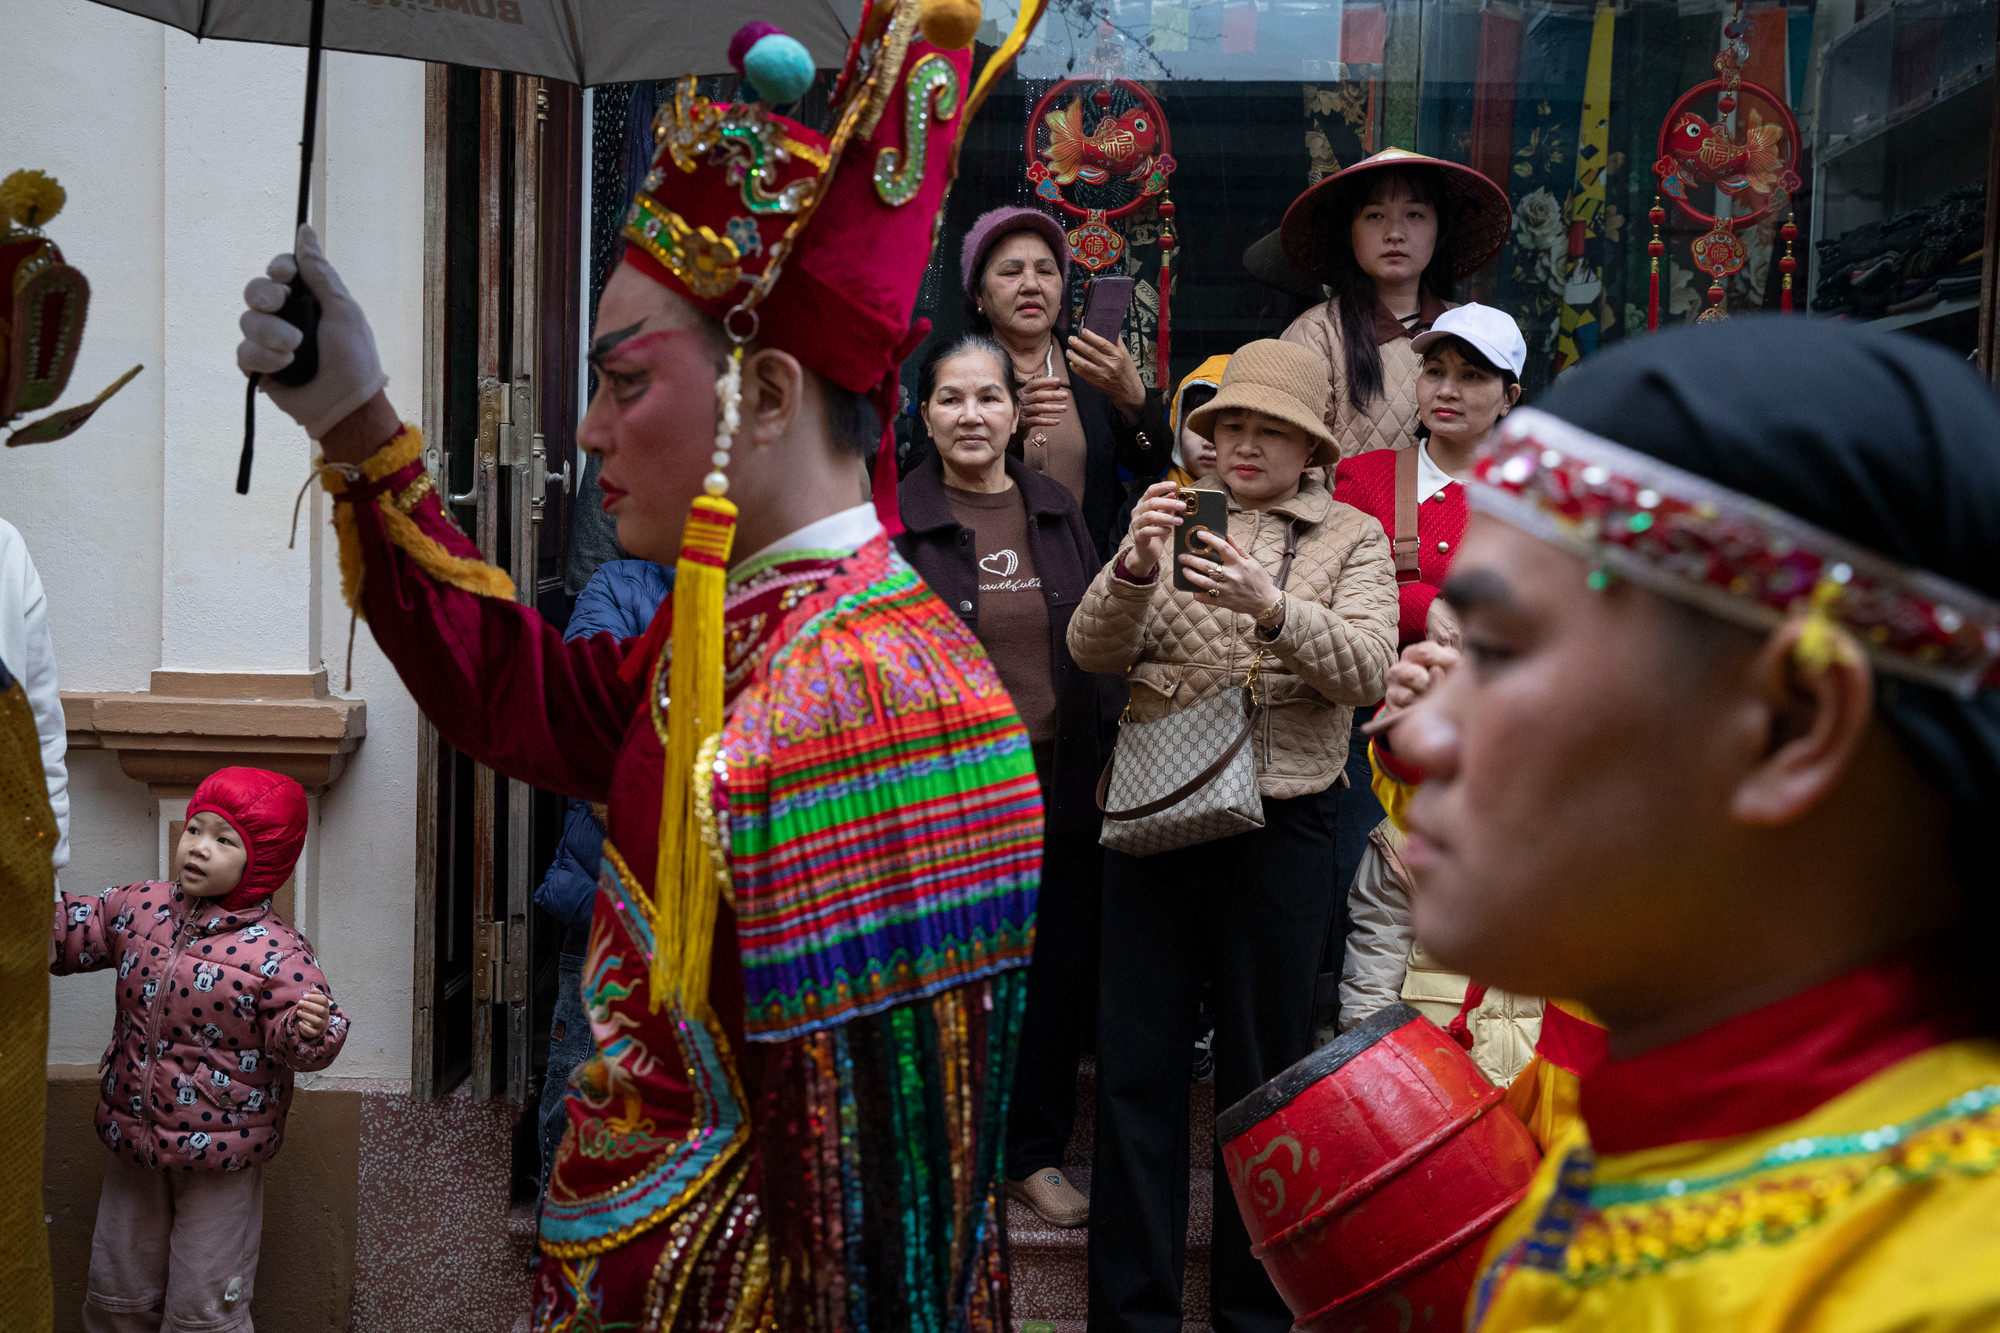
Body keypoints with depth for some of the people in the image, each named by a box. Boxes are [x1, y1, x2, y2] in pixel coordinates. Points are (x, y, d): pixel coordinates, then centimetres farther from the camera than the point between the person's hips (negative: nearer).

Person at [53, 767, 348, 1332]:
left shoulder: (276, 952, -20)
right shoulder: (138, 907, -3)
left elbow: (297, 1047, -19)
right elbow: (74, 930, 14)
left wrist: (311, 1030, -41)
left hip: (220, 1152, -5)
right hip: (134, 1137, 5)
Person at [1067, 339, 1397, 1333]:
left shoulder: (1351, 538, 7)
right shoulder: (1174, 521, 11)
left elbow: (1368, 670, -8)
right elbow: (1092, 652, 0)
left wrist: (1273, 608, -25)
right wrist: (1134, 569, -19)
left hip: (1277, 828, -1)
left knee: (1263, 1070, 7)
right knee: (1135, 1064, 3)